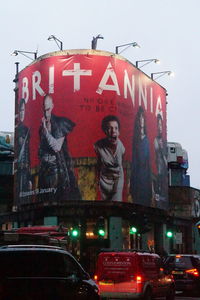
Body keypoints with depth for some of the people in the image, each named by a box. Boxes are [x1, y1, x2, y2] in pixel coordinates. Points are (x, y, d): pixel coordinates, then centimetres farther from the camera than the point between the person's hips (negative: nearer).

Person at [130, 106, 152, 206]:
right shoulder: (136, 138, 6)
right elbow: (134, 158, 3)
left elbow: (148, 159, 6)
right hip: (137, 171, -1)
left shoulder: (146, 139, 7)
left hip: (145, 171, 1)